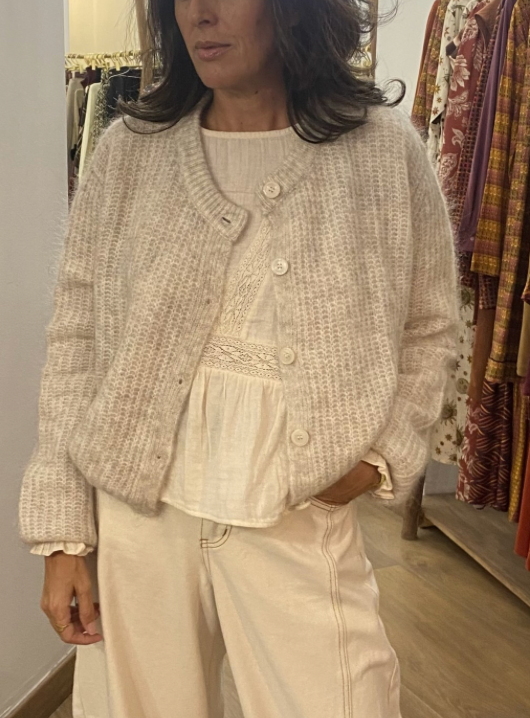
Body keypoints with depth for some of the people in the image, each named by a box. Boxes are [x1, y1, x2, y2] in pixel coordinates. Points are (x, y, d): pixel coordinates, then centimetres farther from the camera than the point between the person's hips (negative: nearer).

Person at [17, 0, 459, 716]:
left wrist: (384, 454, -7)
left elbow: (429, 328, 8)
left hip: (302, 526, 0)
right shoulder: (129, 151, -1)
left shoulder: (385, 149, -2)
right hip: (137, 515, 1)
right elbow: (74, 342, 1)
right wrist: (63, 535, -1)